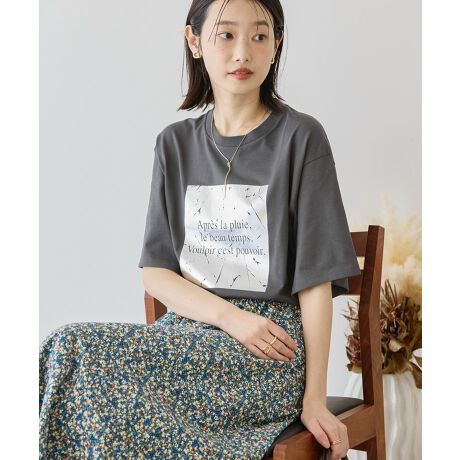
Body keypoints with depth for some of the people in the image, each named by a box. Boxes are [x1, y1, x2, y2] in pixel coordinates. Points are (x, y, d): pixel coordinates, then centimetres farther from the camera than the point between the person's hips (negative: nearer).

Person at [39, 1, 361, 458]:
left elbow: (316, 278, -4)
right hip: (189, 327, 4)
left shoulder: (300, 137, 0)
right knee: (66, 348, -28)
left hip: (273, 350, -4)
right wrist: (230, 317, -12)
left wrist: (315, 398, -9)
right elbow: (155, 272, 7)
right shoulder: (175, 144, 12)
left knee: (73, 350, -27)